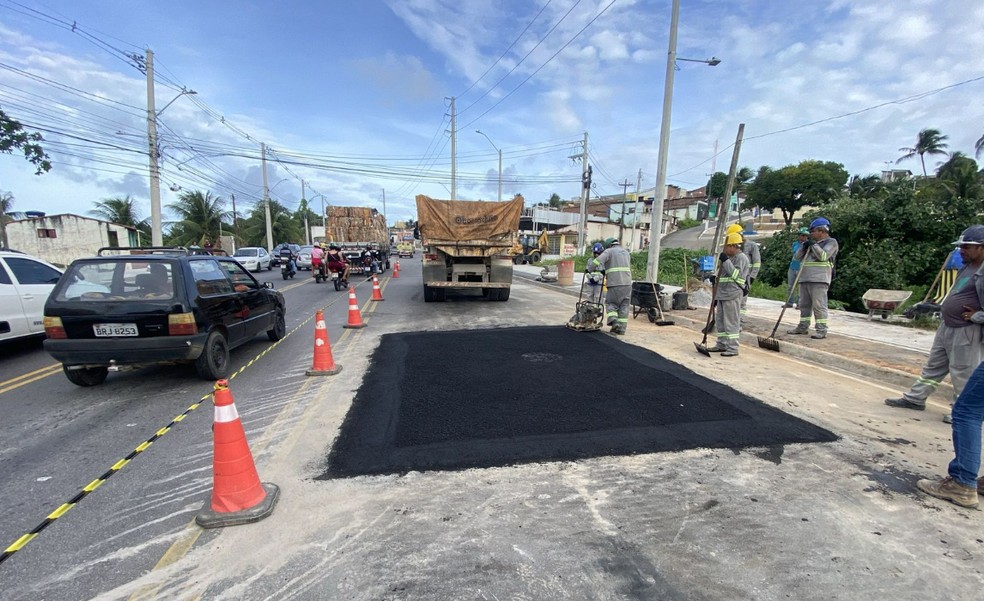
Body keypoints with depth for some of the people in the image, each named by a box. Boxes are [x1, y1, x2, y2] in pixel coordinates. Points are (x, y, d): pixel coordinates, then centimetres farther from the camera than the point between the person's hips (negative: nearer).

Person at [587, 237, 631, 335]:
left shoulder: (609, 251, 3)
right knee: (624, 306, 8)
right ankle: (621, 328, 7)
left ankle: (613, 321, -8)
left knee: (610, 302, 9)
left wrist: (589, 269, 2)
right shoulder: (626, 252, 24)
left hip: (615, 283, -5)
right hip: (627, 283, 5)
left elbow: (598, 260, -11)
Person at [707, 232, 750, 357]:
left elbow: (735, 274, -20)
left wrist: (726, 261, -21)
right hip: (722, 294, 10)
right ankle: (721, 345, 23)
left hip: (733, 295, -10)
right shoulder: (729, 257, 20)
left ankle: (733, 348, -2)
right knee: (720, 320, 13)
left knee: (731, 322, -7)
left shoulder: (741, 258, -9)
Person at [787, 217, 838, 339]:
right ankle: (803, 327, 18)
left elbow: (823, 256, -15)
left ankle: (821, 330, -7)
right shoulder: (811, 242, 22)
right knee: (804, 304, 11)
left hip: (819, 279, -8)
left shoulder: (831, 242, 1)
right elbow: (797, 257, 16)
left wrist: (813, 245, -7)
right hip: (805, 278, 8)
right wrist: (804, 246, 1)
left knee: (819, 305, -9)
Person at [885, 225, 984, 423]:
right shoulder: (967, 267, 10)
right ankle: (915, 398, 27)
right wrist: (939, 308, 14)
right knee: (933, 366, 17)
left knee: (962, 373, 2)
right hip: (947, 326, 9)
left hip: (966, 331, -9)